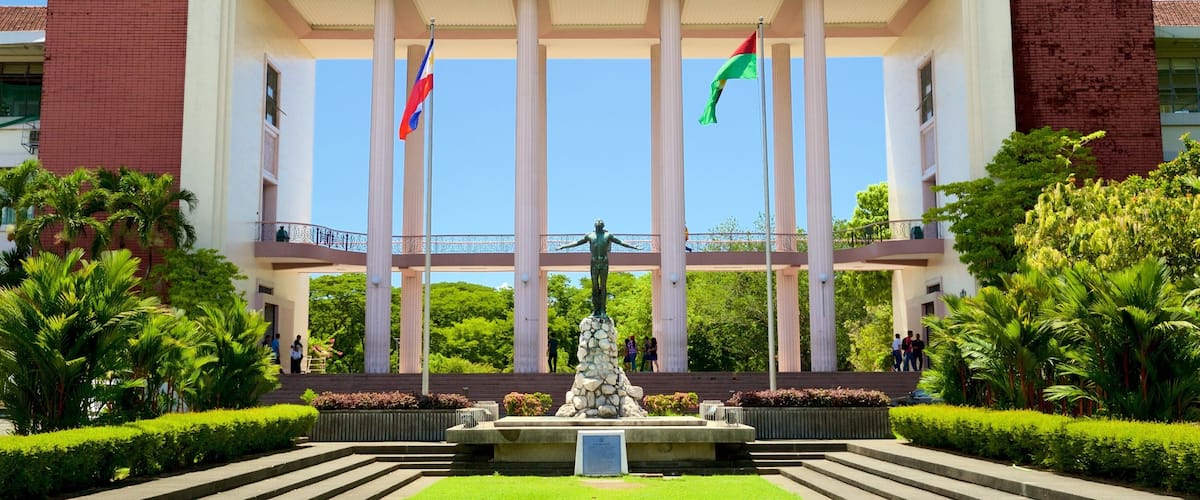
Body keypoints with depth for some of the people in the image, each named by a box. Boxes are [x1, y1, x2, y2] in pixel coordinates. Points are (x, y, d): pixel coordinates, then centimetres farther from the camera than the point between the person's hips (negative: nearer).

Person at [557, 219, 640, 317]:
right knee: (594, 287, 0)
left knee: (603, 287, -2)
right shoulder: (590, 235, 10)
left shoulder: (608, 235, 8)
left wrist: (634, 247, 6)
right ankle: (595, 310, 3)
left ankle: (603, 311, -2)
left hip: (604, 263, -1)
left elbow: (621, 242, 10)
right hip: (594, 263, 1)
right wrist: (563, 246, 14)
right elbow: (577, 243, 15)